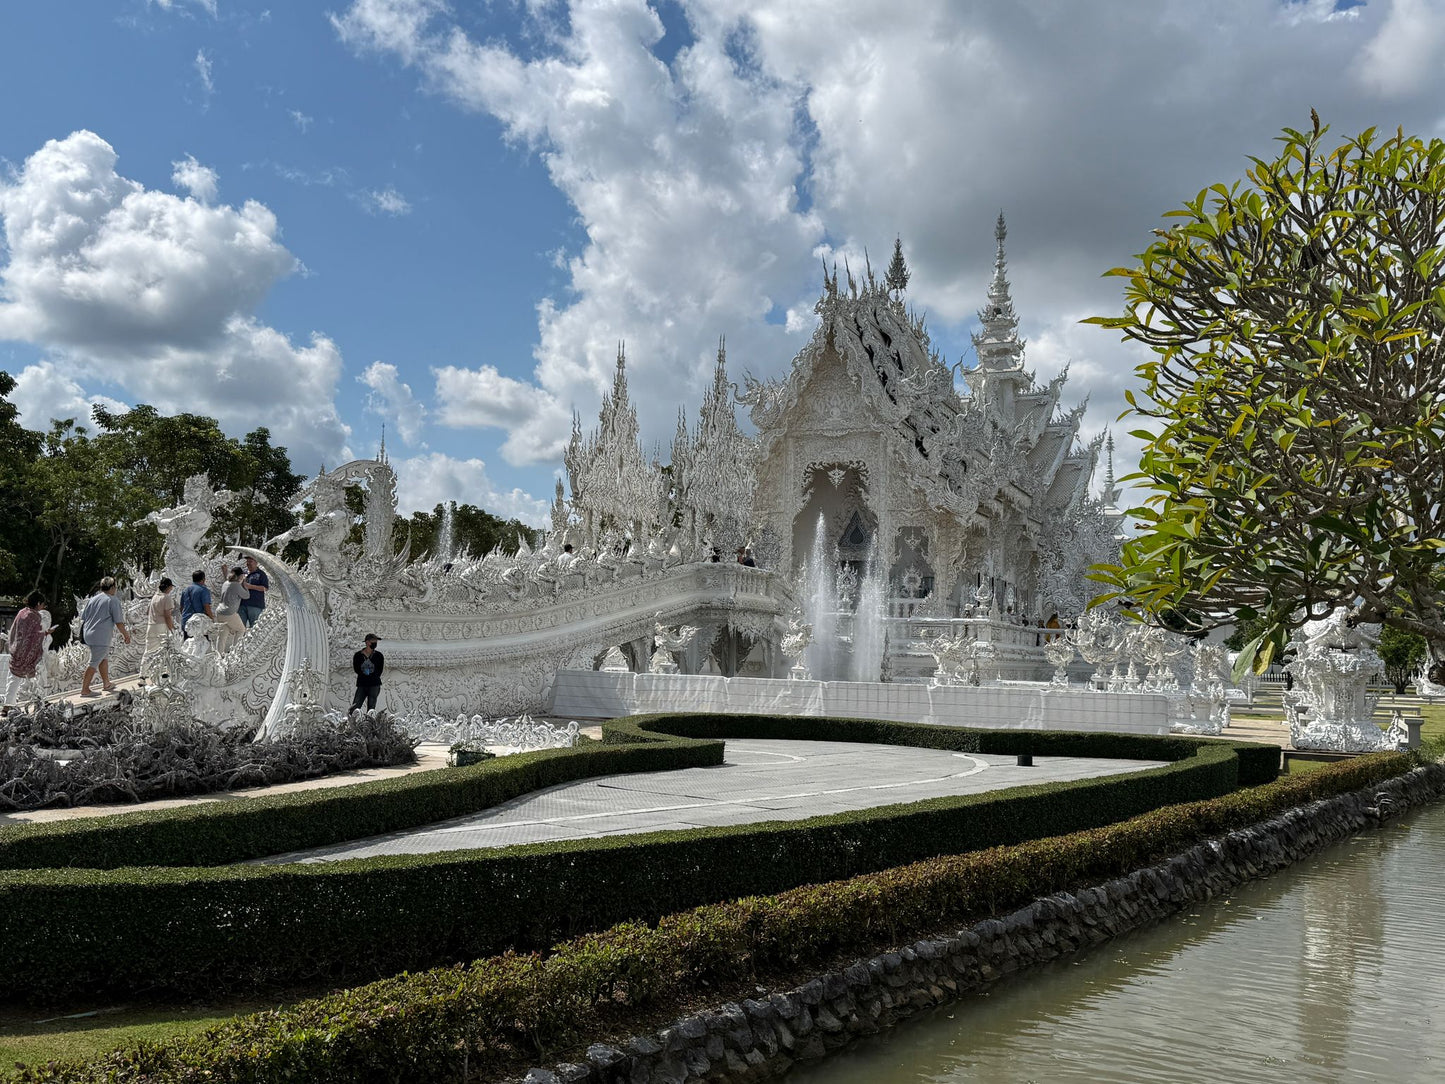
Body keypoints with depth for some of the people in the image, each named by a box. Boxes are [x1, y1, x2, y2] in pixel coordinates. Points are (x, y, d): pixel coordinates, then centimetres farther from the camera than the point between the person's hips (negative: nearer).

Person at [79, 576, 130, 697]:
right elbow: (119, 622, -8)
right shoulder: (113, 600, -7)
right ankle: (84, 690, -4)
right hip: (101, 637, -8)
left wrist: (83, 633, 30)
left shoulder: (92, 599, 13)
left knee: (103, 658, 22)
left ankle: (106, 684, 29)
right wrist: (126, 635, 4)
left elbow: (83, 618, 18)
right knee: (94, 663, -4)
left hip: (88, 634, 8)